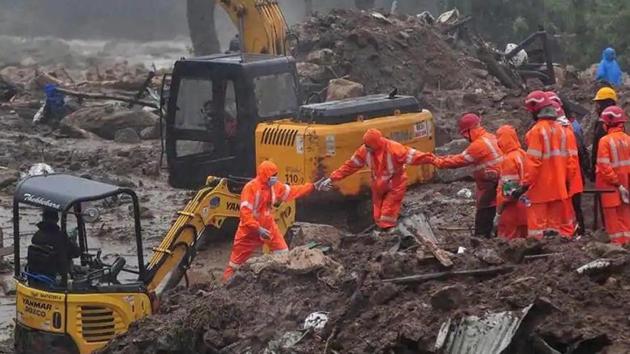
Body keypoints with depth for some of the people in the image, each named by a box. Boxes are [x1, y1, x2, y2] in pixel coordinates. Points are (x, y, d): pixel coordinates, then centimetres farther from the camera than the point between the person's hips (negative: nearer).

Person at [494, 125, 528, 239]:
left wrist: (498, 212, -13)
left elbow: (507, 189, -17)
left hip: (512, 209, -8)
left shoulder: (509, 159, -14)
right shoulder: (524, 155, 10)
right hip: (525, 209, 8)